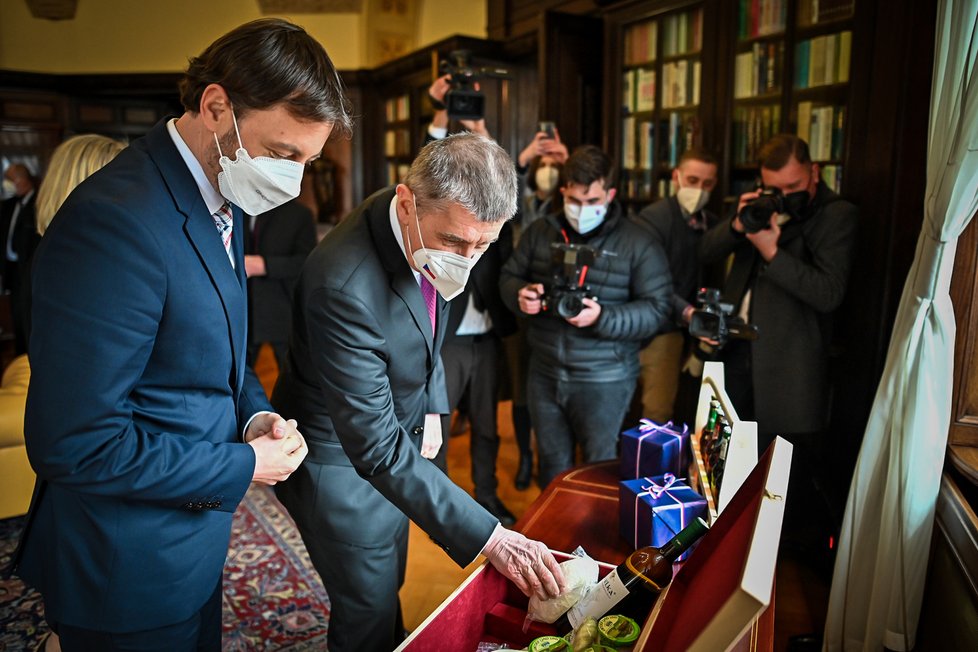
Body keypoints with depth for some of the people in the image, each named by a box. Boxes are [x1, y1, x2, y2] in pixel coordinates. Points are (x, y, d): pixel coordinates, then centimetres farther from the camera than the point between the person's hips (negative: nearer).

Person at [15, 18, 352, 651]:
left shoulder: (222, 201, 2)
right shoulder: (115, 221, -28)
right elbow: (75, 445, -28)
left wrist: (255, 411, -4)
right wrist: (244, 467, -19)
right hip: (130, 574, -8)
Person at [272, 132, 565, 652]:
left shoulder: (431, 235, -13)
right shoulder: (344, 285, -38)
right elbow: (375, 449, -37)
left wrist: (432, 406, 2)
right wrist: (489, 537, -38)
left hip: (393, 435, 7)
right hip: (338, 458, -7)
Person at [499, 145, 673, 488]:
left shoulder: (637, 243, -8)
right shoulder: (539, 232, 4)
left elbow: (657, 308, -10)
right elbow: (509, 277, 13)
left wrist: (602, 317, -25)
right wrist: (521, 295, -11)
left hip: (604, 379, -4)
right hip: (545, 373, 4)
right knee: (552, 465, 18)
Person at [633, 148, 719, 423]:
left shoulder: (713, 224, 11)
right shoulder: (653, 218, -10)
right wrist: (687, 312, -30)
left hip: (676, 329, 5)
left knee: (660, 411, 6)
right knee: (657, 412, -4)